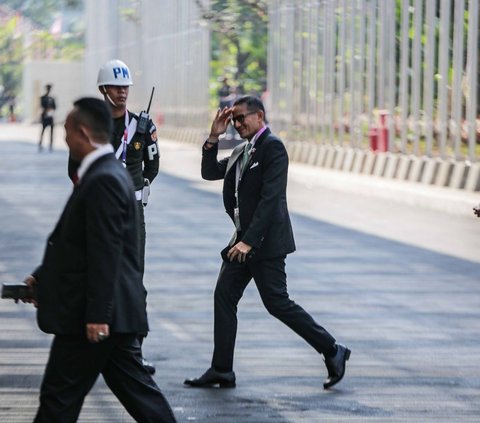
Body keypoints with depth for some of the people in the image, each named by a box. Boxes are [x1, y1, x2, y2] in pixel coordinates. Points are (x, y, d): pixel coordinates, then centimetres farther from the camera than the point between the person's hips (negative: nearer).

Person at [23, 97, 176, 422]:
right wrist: (43, 277, 22)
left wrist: (97, 315, -24)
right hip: (116, 312, 10)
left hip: (97, 314, -10)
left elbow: (105, 253, -23)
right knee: (135, 387, 12)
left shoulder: (102, 181, -18)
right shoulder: (107, 173, 14)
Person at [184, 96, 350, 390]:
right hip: (245, 239, 9)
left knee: (277, 302, -7)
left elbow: (270, 198, -21)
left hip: (266, 241, -9)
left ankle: (333, 352, 5)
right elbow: (210, 173, 17)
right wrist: (214, 137, 3)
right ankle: (221, 371, 8)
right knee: (224, 296, 4)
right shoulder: (241, 152, 16)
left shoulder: (272, 147, -14)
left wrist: (249, 241, -26)